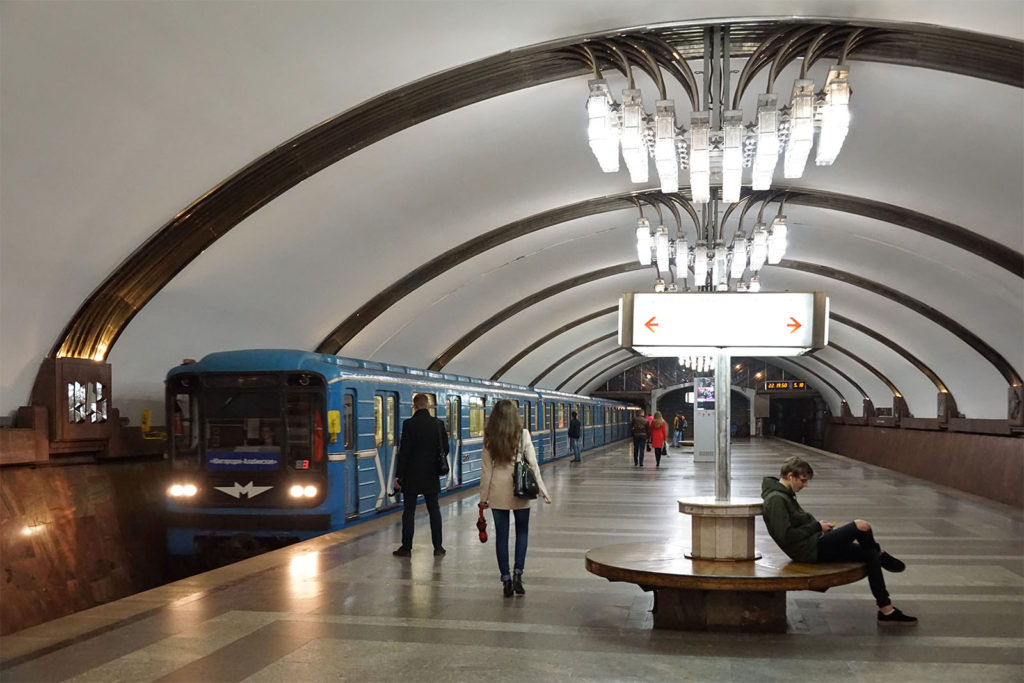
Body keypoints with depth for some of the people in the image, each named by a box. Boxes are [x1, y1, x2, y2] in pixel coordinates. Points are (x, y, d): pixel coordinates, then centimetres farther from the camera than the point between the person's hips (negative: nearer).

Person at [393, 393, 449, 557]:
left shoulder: (409, 424, -12)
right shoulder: (438, 424, -1)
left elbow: (404, 452, -13)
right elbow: (445, 449, 4)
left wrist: (398, 475, -8)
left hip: (411, 476, -3)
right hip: (431, 476, 3)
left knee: (409, 511, 4)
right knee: (434, 510, 10)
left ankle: (406, 547, 7)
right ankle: (438, 547, 13)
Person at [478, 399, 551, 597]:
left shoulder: (490, 437, -2)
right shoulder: (523, 434, -6)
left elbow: (486, 468, 1)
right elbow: (533, 464, -6)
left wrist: (484, 496, 8)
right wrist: (543, 490, 1)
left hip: (497, 491, 1)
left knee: (501, 534, 8)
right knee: (522, 531, 15)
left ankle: (506, 580, 9)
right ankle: (517, 573, 2)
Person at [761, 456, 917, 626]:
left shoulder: (784, 495, 14)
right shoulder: (776, 499, -18)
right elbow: (786, 536, -23)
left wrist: (820, 526, 6)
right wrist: (817, 526, -13)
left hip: (816, 544, 11)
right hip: (810, 549, -11)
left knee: (870, 555, 6)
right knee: (862, 526, -17)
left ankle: (887, 611, 12)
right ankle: (883, 557, 17)